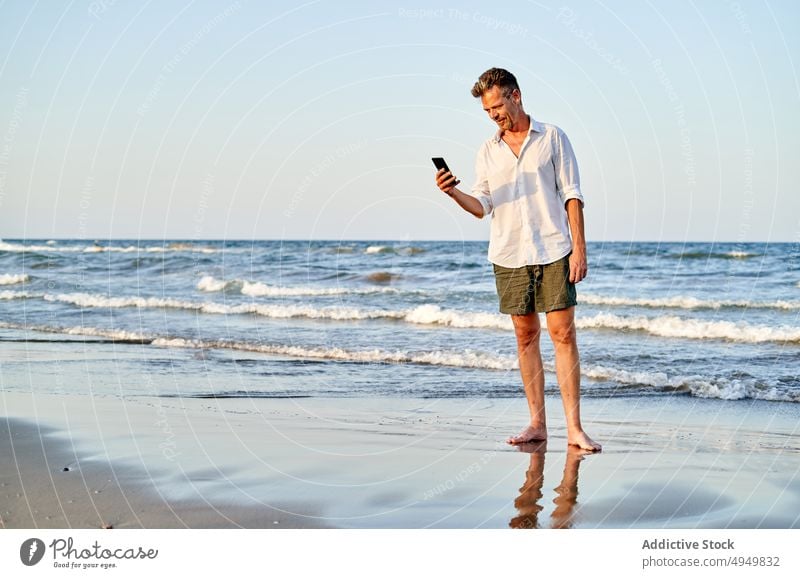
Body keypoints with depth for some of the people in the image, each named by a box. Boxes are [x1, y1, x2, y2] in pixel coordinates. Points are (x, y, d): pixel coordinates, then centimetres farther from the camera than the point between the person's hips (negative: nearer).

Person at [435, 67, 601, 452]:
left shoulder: (552, 138, 5)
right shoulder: (487, 152, 13)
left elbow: (571, 195, 1)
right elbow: (482, 207, 8)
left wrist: (579, 248, -7)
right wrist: (454, 193, -12)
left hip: (554, 251, -3)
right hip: (508, 256, 3)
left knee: (563, 333, -7)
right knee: (526, 336, 6)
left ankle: (574, 429, -7)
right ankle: (537, 423, 11)